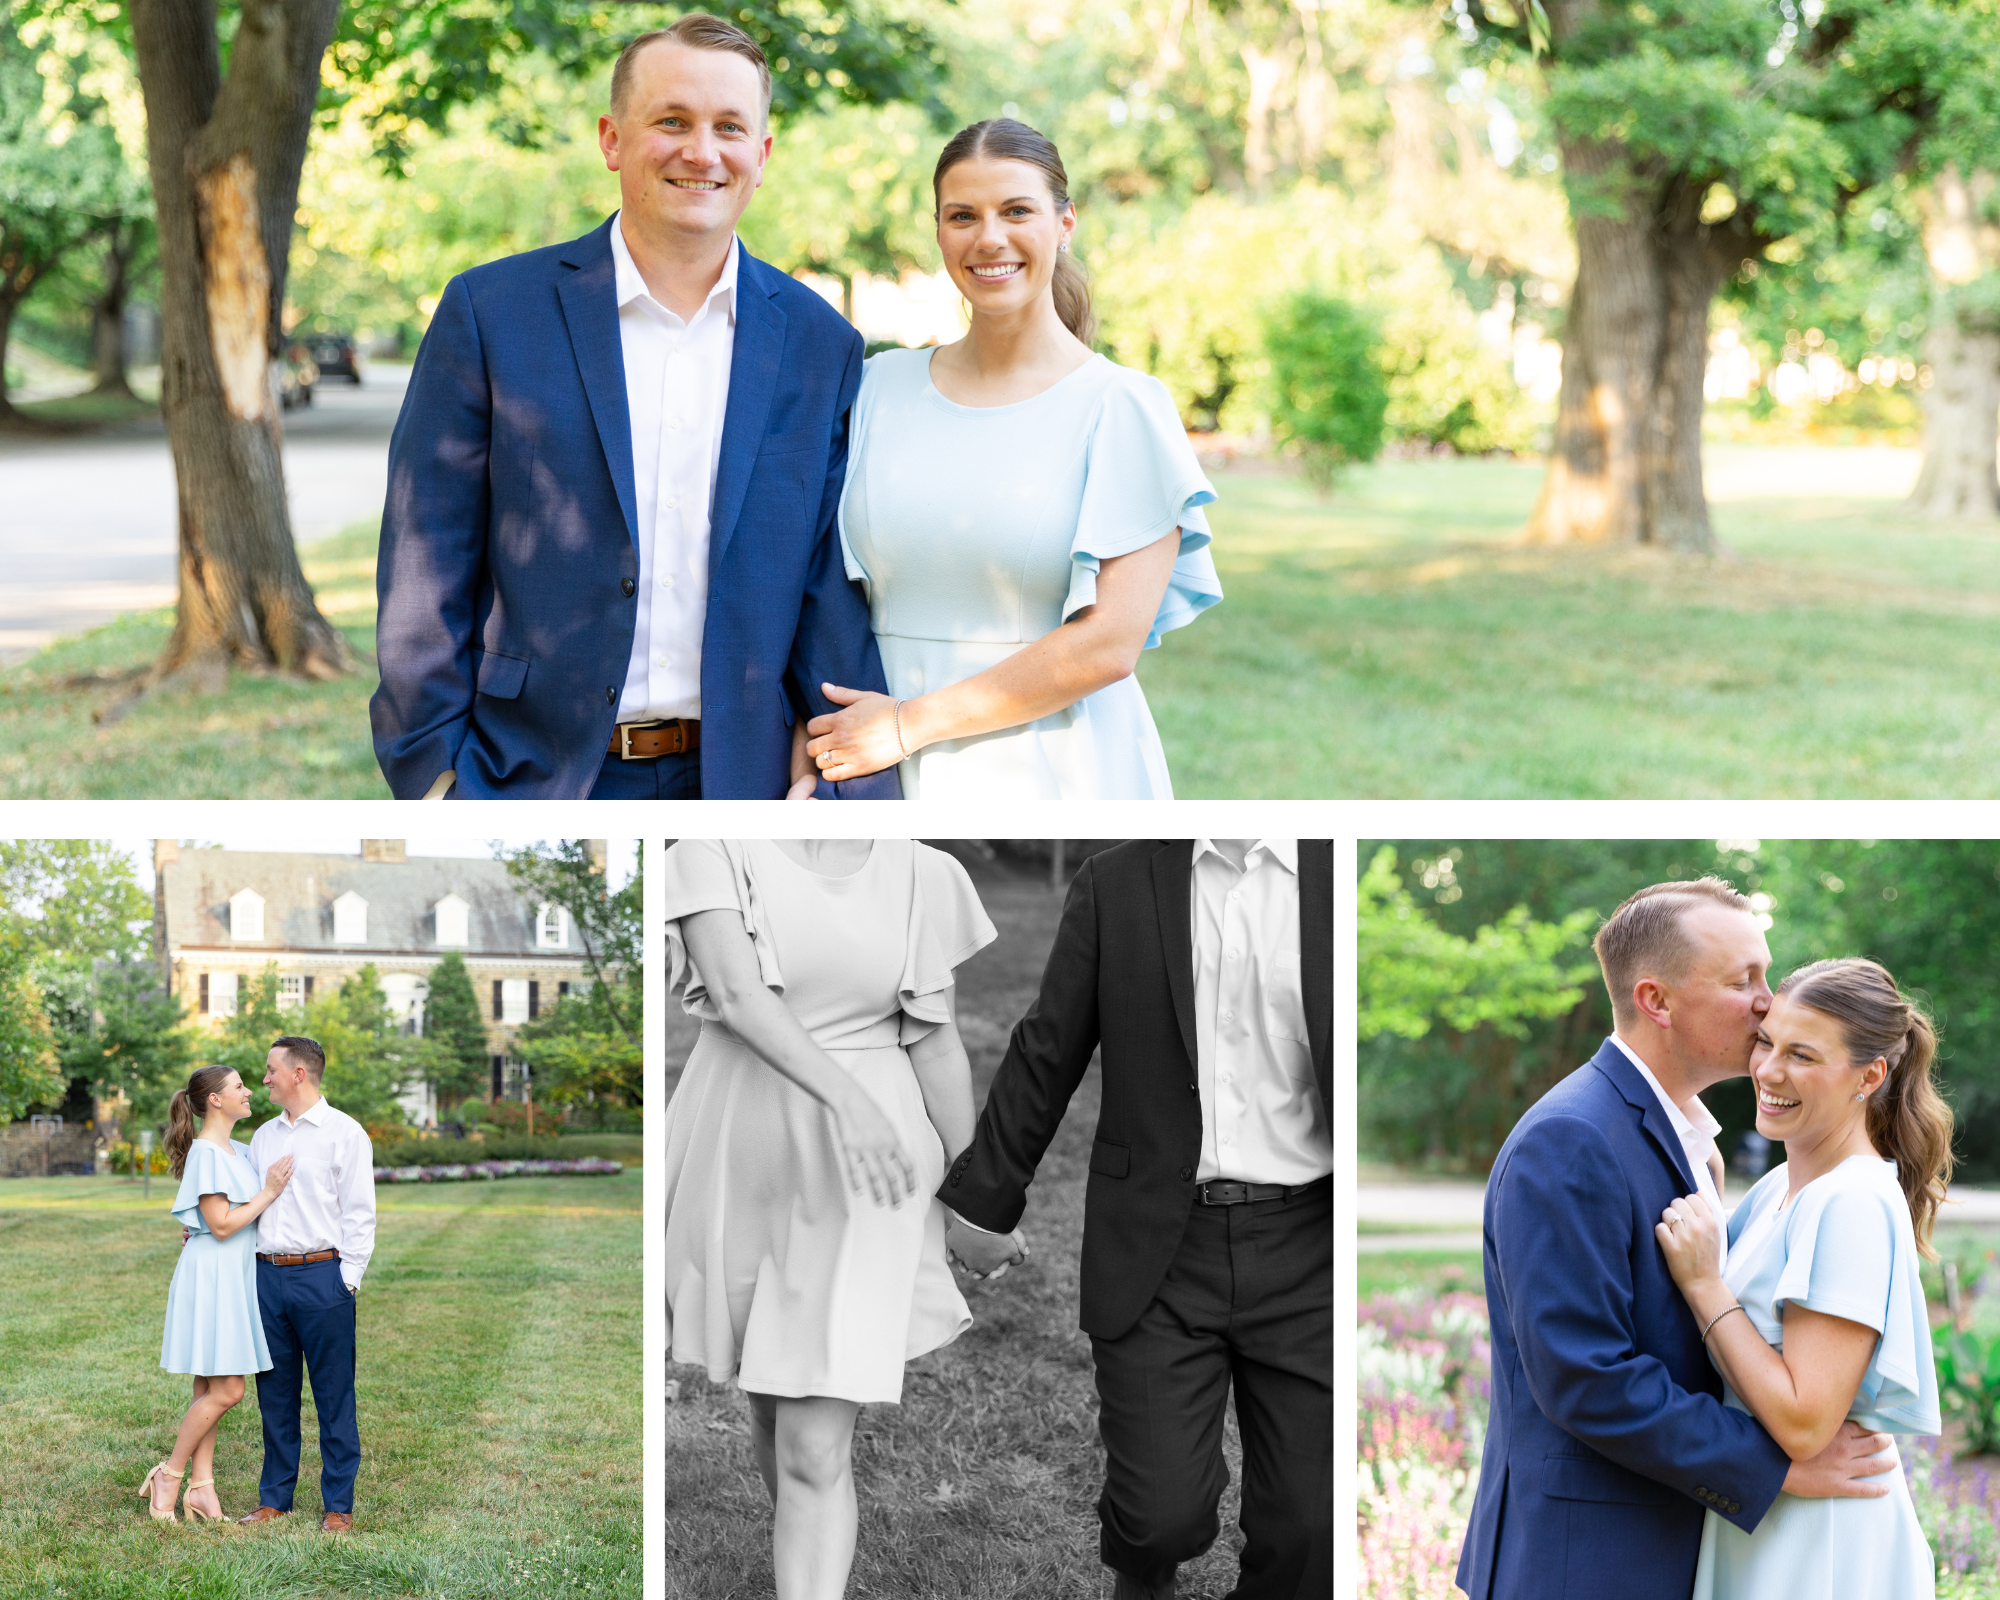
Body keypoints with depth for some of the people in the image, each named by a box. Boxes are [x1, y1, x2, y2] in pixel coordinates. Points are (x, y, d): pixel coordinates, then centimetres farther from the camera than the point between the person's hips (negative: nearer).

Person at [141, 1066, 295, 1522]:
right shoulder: (205, 1152, -15)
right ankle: (169, 1476, 2)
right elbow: (222, 1225, -18)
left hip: (234, 1277, 9)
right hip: (210, 1274, -9)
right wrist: (269, 1193, -15)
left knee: (211, 1389, 9)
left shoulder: (239, 1151, 13)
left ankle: (201, 1486, 10)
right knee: (225, 1391, -9)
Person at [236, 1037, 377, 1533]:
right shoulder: (264, 1136, 16)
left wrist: (347, 1281, -10)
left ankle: (338, 1505, 4)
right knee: (275, 1393, 10)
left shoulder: (344, 1133, -2)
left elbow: (358, 1214, -4)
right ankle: (275, 1497, 18)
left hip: (321, 1276, -6)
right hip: (268, 1274, 6)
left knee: (334, 1397, -1)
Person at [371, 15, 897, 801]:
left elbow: (832, 587, 6)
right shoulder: (490, 313, -1)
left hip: (737, 784, 2)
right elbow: (424, 579, -2)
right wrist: (438, 778, -7)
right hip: (535, 785, -2)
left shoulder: (819, 345, 6)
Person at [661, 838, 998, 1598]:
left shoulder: (918, 873, -1)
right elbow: (736, 992, -21)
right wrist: (843, 1097, -34)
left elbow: (936, 1045, 6)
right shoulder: (712, 850, -5)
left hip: (859, 1174, -1)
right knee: (771, 1407, 19)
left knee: (816, 1450, -9)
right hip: (740, 1163, 1)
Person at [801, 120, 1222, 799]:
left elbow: (1111, 643, -13)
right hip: (895, 792, 3)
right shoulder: (882, 388, 6)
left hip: (1056, 776, -3)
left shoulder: (1123, 407, -6)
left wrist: (910, 725, -12)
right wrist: (810, 764, -10)